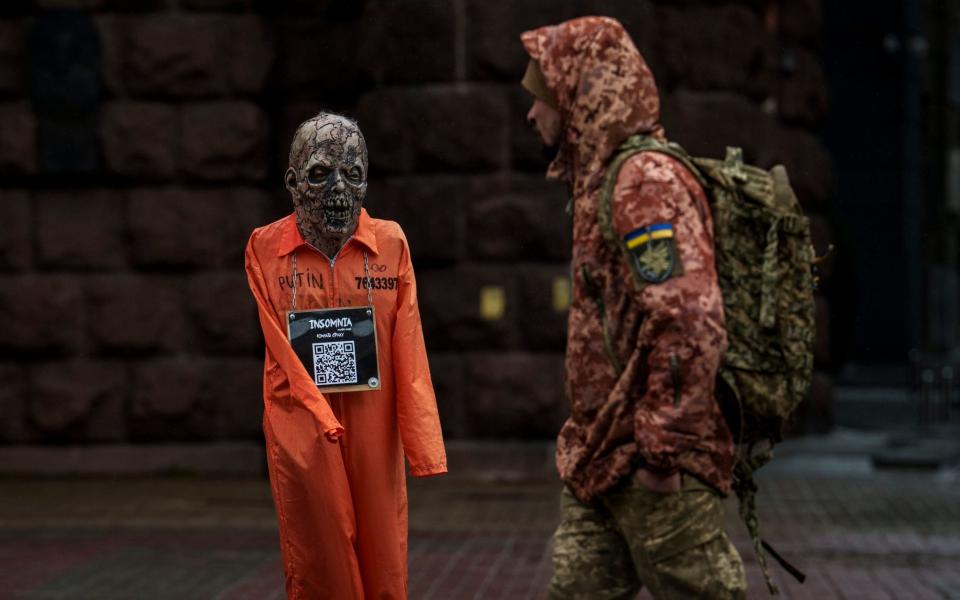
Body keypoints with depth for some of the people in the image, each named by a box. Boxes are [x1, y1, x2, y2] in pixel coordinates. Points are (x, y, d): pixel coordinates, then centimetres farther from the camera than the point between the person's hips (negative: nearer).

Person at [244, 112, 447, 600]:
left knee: (382, 559, 3)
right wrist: (322, 416, -15)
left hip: (373, 424, 1)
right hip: (300, 424, -1)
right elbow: (280, 344, -4)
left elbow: (407, 347, -3)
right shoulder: (265, 247, 0)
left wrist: (423, 444, -10)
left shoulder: (390, 244, 1)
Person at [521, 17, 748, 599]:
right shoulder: (603, 179, 17)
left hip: (653, 466, -10)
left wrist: (662, 447, -23)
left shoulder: (648, 180, -16)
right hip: (600, 461, 10)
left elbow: (690, 322, -26)